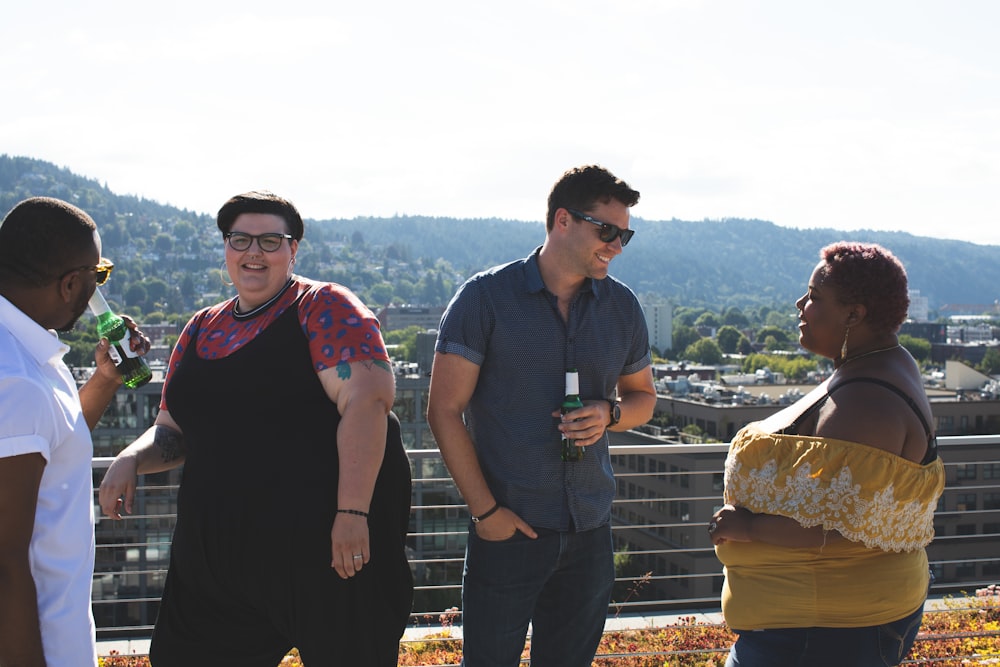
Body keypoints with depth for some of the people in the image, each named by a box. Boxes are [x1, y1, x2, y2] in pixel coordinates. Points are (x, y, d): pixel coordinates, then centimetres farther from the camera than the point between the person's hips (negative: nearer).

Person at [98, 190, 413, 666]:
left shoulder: (322, 307, -3)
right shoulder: (202, 329, 16)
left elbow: (368, 399, -17)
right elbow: (173, 433, 22)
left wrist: (352, 513, -25)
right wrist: (131, 460, 0)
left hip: (325, 546, -6)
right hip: (218, 551, 6)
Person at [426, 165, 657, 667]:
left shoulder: (622, 306, 7)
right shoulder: (485, 297, -7)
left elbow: (642, 396, 19)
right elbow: (444, 409, -7)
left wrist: (610, 414, -5)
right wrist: (485, 510, -11)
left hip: (590, 530, 4)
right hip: (507, 526, -4)